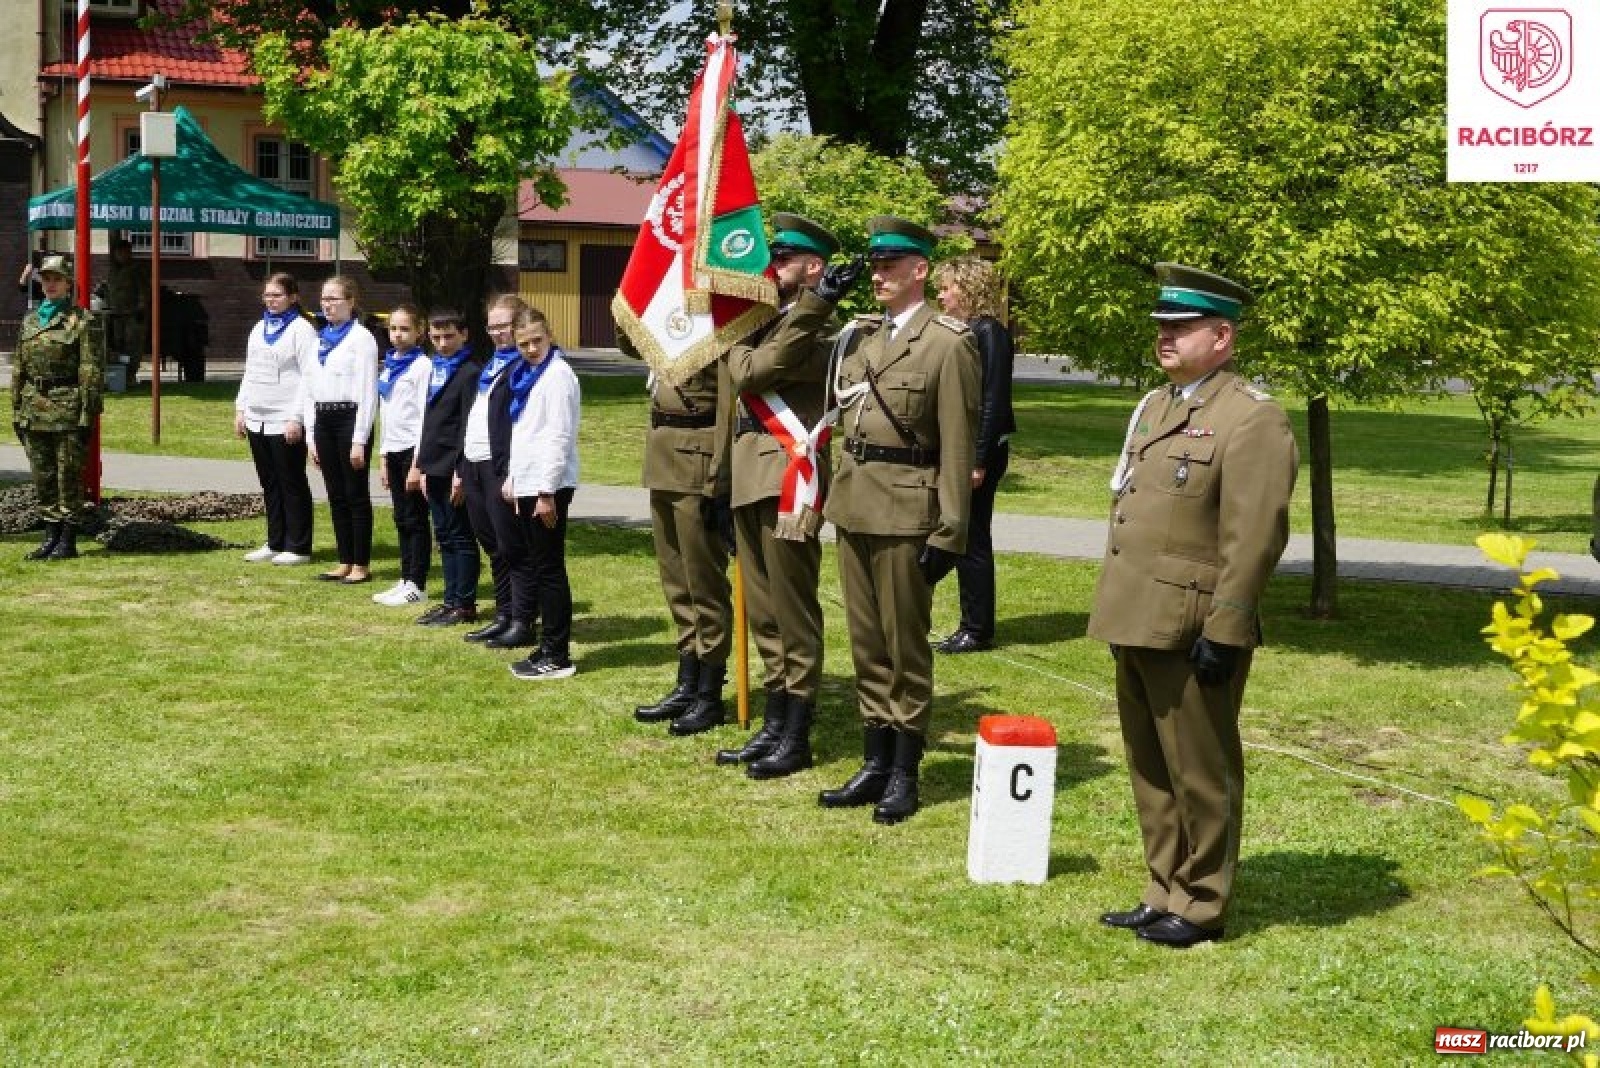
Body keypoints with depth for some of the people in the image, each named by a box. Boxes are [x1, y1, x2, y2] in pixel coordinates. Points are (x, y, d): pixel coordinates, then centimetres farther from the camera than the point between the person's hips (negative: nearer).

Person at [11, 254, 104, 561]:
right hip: (34, 409, 6)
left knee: (68, 475, -2)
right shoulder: (30, 320, 14)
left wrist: (88, 416, -14)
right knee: (42, 476, 9)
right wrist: (17, 411, 13)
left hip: (67, 409, -6)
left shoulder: (84, 321, -5)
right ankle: (51, 537, 17)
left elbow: (92, 372, -9)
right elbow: (18, 369, 17)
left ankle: (68, 541, 4)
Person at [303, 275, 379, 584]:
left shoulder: (361, 338, -7)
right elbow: (311, 390, 18)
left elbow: (368, 392, -12)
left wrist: (359, 440, -16)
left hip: (350, 418, -7)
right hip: (323, 421, 7)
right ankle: (345, 562, 17)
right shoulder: (321, 339, 16)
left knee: (356, 495, -1)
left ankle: (362, 565, 5)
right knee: (336, 496, 10)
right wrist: (312, 436, 13)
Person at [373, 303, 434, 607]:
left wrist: (417, 463, -16)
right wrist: (384, 458, 15)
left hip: (414, 449, -7)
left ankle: (417, 586, 3)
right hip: (394, 450, 8)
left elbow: (425, 416, -13)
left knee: (415, 519, -2)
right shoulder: (389, 365, 13)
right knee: (402, 519, 11)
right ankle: (405, 581, 17)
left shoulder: (422, 365, -10)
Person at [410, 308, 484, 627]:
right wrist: (421, 466, 17)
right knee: (445, 536, 12)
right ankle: (451, 600, 19)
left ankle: (465, 605, 4)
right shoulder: (436, 368, 15)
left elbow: (470, 427, -15)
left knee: (461, 536, -2)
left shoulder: (470, 372, -11)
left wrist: (461, 472, -18)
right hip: (434, 468, 8)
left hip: (454, 469, -8)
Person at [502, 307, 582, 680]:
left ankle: (557, 656, 0)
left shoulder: (558, 375, -11)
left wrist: (547, 492, -18)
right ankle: (548, 648, 18)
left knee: (549, 569, -5)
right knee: (540, 568, 12)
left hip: (548, 486, -9)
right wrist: (513, 478, 18)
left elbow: (559, 438, -16)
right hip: (527, 484, 9)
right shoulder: (524, 374, 16)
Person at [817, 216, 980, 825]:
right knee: (866, 642, 12)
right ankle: (875, 762, 22)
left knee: (905, 645, 3)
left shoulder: (949, 344, -9)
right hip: (853, 505, 7)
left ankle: (904, 774, 12)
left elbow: (957, 449, -11)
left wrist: (948, 535, -13)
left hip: (905, 512, -7)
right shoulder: (861, 335, 12)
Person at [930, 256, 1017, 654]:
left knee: (973, 540, -2)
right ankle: (971, 625, 19)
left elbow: (994, 400, -17)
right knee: (964, 540, 12)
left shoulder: (989, 333, -13)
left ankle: (978, 630, 6)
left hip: (979, 450, -9)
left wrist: (980, 461, -19)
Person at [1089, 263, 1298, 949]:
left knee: (1201, 775, 3)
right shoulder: (1155, 406, 15)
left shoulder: (1252, 419, -12)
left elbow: (1255, 538, -17)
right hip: (1137, 625, 9)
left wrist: (1223, 633, -21)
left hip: (1191, 633, -9)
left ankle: (1200, 906, 16)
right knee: (1150, 770, 16)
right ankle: (1164, 894, 28)